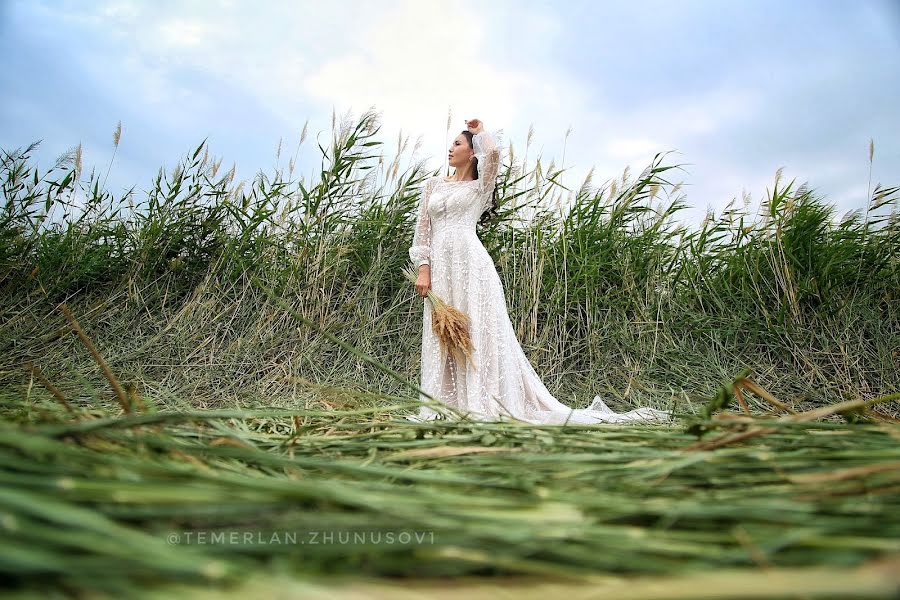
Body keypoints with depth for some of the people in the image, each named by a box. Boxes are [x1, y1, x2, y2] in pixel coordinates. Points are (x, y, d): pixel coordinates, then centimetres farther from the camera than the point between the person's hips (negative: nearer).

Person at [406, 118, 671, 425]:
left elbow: (492, 151, -12)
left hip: (472, 264, -4)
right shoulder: (433, 184, 20)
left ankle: (483, 406, -2)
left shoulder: (480, 186, 9)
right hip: (440, 267, 4)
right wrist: (423, 270, 1)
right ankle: (444, 408, 8)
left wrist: (481, 131, 9)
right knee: (443, 336, 3)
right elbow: (422, 232, 14)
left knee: (480, 333, -6)